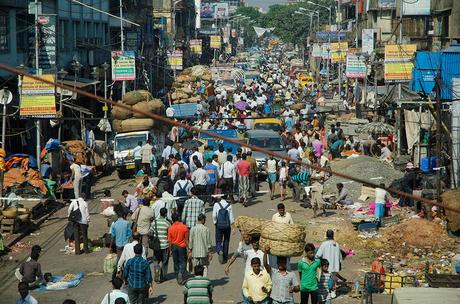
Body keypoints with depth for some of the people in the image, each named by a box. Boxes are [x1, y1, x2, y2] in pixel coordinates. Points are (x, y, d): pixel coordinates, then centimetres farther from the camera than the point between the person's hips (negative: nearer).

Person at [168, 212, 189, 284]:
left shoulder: (170, 228, -9)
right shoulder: (184, 227, -13)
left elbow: (169, 240, -3)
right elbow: (186, 239, -5)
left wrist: (171, 249, 9)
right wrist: (187, 246, 8)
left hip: (174, 246, 2)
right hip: (182, 246, -2)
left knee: (176, 262, 16)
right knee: (182, 262, 8)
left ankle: (177, 277, 25)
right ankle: (180, 273, -16)